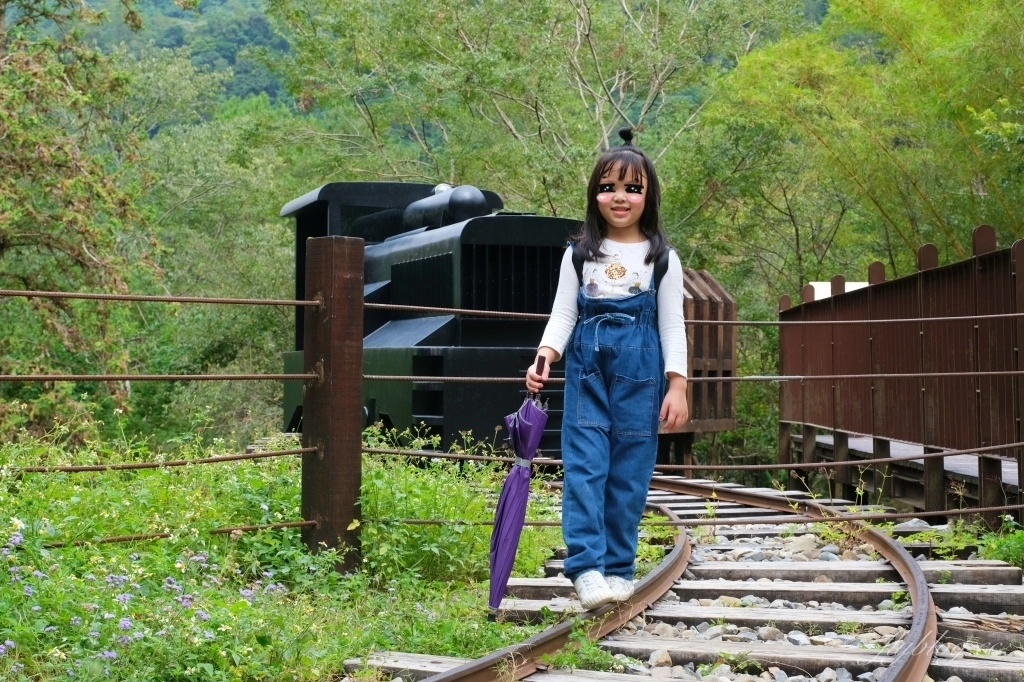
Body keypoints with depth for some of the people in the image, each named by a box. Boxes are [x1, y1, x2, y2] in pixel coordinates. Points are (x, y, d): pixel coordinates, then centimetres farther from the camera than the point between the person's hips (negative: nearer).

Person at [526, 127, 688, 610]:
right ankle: (586, 566, -13)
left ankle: (619, 567, 11)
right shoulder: (579, 253, 9)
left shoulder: (661, 257, 7)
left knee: (629, 471, 2)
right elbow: (563, 313, 6)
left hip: (639, 369, 0)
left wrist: (677, 385, -2)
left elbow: (672, 324, 5)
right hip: (587, 363, 1)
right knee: (584, 466, -9)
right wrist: (544, 357, -11)